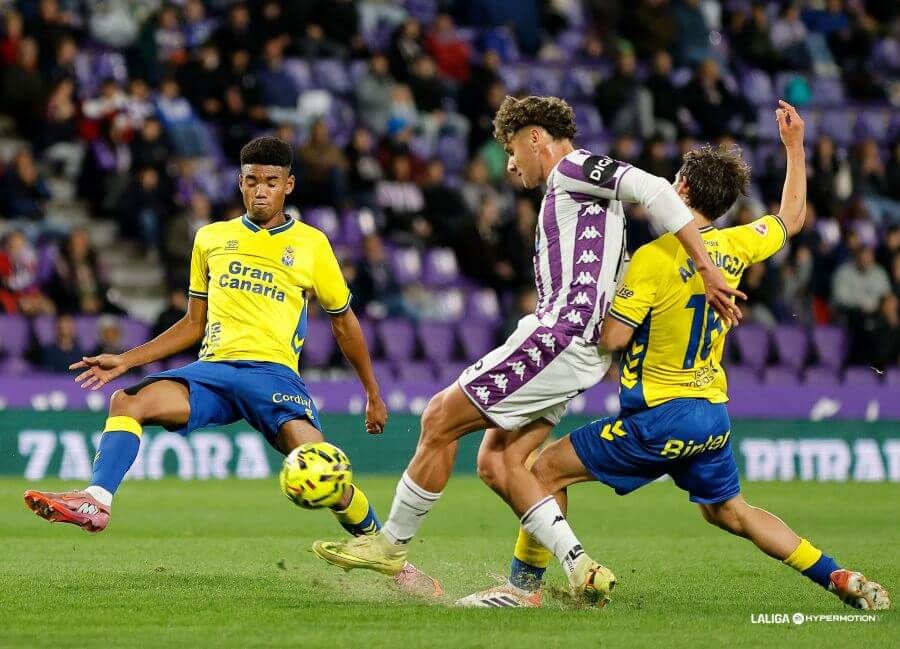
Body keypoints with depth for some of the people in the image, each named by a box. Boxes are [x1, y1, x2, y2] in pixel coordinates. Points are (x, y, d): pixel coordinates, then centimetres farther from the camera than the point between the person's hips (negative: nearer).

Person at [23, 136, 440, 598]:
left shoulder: (311, 244, 10)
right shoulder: (211, 239, 17)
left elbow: (343, 321, 20)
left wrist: (373, 395, 22)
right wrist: (125, 360, 16)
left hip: (273, 370, -3)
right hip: (213, 369, 3)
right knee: (128, 401, -27)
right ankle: (95, 501, -43)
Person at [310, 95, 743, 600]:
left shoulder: (572, 169, -4)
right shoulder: (570, 190, 26)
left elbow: (652, 189, -20)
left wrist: (706, 269, -23)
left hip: (561, 334, -10)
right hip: (576, 347, 10)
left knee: (440, 419, -5)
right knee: (497, 462, 5)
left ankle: (392, 544, 6)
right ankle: (579, 571, -2)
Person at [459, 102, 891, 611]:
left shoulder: (656, 257, -17)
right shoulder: (735, 247, 2)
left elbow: (612, 338, -19)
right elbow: (793, 218, 22)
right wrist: (795, 144, 31)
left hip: (660, 418, -7)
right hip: (714, 413, 7)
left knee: (546, 470, 0)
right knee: (729, 512, 23)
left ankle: (525, 588, 0)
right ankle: (842, 580, 19)